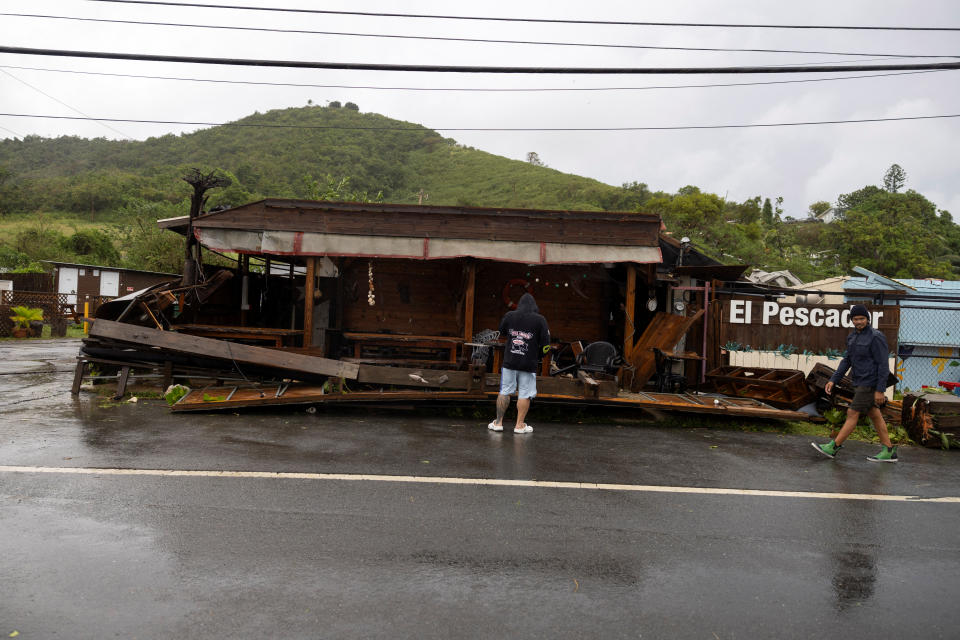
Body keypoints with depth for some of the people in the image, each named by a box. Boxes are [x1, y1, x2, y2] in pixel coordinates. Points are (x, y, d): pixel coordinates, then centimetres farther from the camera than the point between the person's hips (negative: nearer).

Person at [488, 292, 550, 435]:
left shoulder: (509, 316, 2)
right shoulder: (540, 320, -5)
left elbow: (501, 333, 18)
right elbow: (546, 344, -4)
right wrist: (538, 356, 11)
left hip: (509, 362, 3)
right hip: (528, 364, -2)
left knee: (504, 392, 11)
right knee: (525, 395, 5)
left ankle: (498, 422, 16)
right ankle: (520, 425, 9)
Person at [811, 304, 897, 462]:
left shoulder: (875, 337, -16)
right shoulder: (853, 336, 10)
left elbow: (883, 364, -17)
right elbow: (847, 360, 14)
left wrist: (880, 390, -20)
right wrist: (833, 380, 6)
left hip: (871, 383, -9)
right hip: (860, 382, 9)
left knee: (852, 414, -5)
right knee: (874, 415, 12)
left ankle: (832, 448, -1)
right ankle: (889, 451, 20)